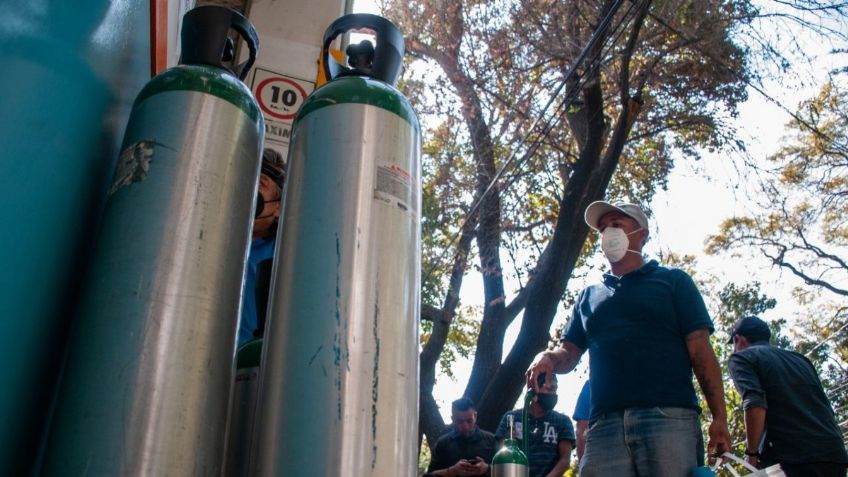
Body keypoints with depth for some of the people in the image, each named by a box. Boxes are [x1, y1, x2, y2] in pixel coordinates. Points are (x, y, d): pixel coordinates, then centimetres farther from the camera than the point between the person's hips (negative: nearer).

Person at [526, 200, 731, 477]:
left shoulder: (672, 281, 15)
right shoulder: (589, 296, 25)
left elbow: (700, 350, 6)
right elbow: (569, 353, 19)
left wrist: (719, 417, -5)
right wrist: (548, 358, -6)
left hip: (669, 418, -3)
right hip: (605, 425, 3)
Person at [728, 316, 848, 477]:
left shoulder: (741, 358, 6)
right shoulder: (798, 358, 28)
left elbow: (755, 405, -12)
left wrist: (752, 453, -5)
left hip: (796, 455, -7)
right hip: (834, 451, 7)